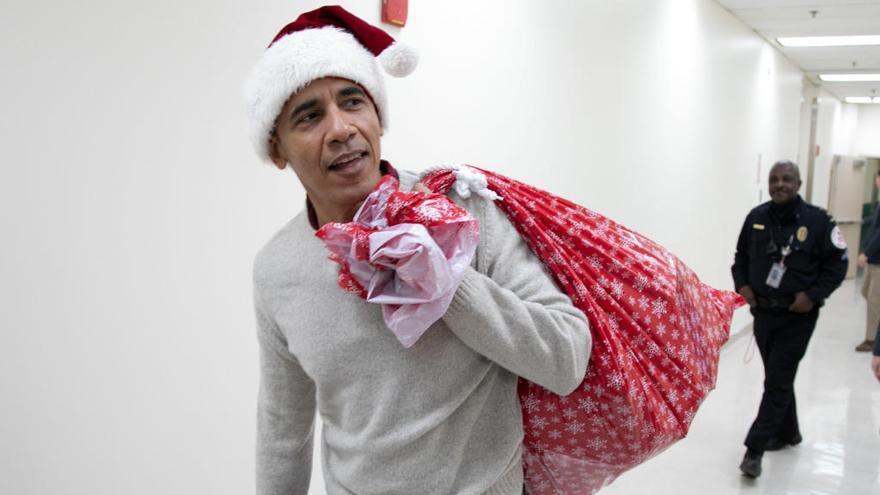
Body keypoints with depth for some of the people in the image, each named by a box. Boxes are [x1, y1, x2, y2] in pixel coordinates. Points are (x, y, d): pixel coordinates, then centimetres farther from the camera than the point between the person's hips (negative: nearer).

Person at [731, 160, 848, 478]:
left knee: (777, 382, -6)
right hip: (762, 312, 5)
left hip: (797, 317, -4)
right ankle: (787, 432, 38)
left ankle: (754, 449, -6)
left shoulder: (817, 220, -10)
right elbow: (741, 256, 13)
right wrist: (742, 285, -3)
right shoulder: (756, 217, 2)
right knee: (778, 377, 18)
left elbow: (837, 263, -5)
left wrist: (813, 295, -15)